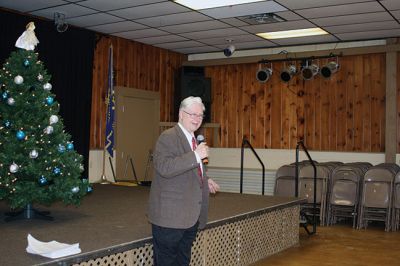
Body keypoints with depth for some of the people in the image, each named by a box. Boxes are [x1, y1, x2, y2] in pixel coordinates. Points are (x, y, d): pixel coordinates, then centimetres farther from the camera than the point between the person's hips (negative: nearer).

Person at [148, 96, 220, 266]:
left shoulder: (193, 139, 15)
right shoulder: (168, 137, -13)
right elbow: (164, 168, -29)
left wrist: (204, 181, 13)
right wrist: (195, 155, -29)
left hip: (191, 216, 9)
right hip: (171, 215, -9)